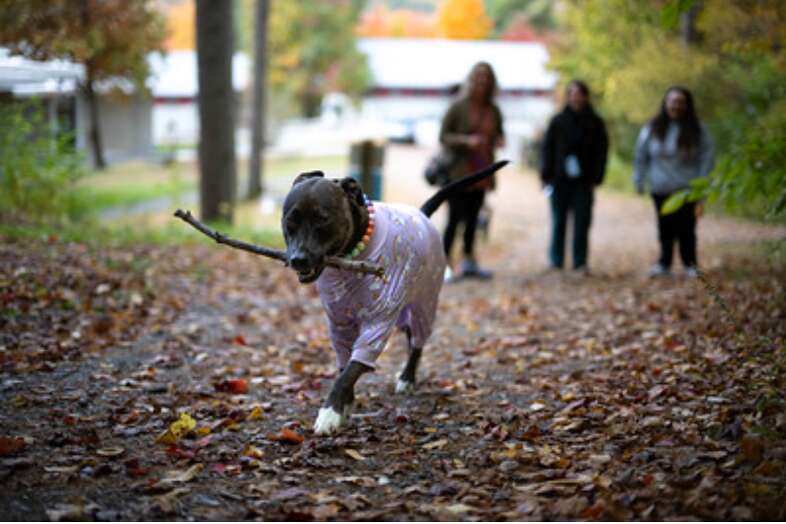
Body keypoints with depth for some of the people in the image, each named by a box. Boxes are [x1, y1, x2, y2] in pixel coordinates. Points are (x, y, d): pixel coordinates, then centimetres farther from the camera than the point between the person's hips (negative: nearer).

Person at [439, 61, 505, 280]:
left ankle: (469, 262, 21)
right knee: (454, 218, -6)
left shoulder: (493, 110, 9)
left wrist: (499, 140, -1)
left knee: (472, 218, 12)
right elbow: (443, 136, -6)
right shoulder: (459, 107, -6)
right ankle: (445, 264, -1)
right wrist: (466, 140, -21)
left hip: (481, 172, 5)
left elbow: (498, 133, 23)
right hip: (459, 171, -5)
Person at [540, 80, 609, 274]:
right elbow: (547, 148, 5)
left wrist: (596, 178, -3)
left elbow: (601, 151, 5)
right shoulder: (558, 121, 5)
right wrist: (546, 175, -3)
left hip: (583, 180, 0)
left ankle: (580, 261, 5)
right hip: (560, 179, 0)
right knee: (559, 220, 5)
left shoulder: (595, 123, 6)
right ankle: (556, 259, 12)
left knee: (582, 221, -1)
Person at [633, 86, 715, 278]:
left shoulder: (697, 130, -2)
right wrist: (639, 181, 6)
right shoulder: (652, 128, 1)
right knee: (665, 228, 6)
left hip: (687, 190, -2)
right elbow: (641, 156, 8)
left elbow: (707, 157, 1)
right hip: (661, 189, 2)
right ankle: (664, 263, 16)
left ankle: (690, 264, 12)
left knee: (686, 228, -2)